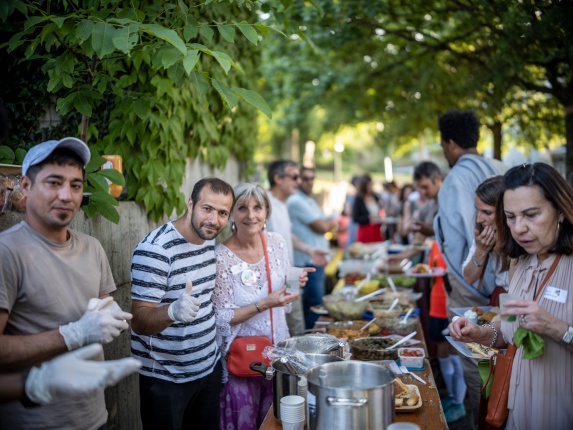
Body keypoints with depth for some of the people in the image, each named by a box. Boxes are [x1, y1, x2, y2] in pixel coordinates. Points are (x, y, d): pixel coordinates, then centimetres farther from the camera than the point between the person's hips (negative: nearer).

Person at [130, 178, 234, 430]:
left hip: (209, 367, 7)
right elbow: (139, 321, -24)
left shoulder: (210, 240, 2)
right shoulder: (155, 250, -22)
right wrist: (173, 311, -43)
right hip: (166, 379, -7)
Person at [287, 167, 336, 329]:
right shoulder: (296, 201, -13)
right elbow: (321, 227, -15)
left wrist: (326, 224, -2)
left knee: (317, 305, 16)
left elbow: (330, 225, 18)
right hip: (308, 261, -10)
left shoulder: (310, 201, 18)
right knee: (314, 305, -7)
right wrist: (329, 223, 4)